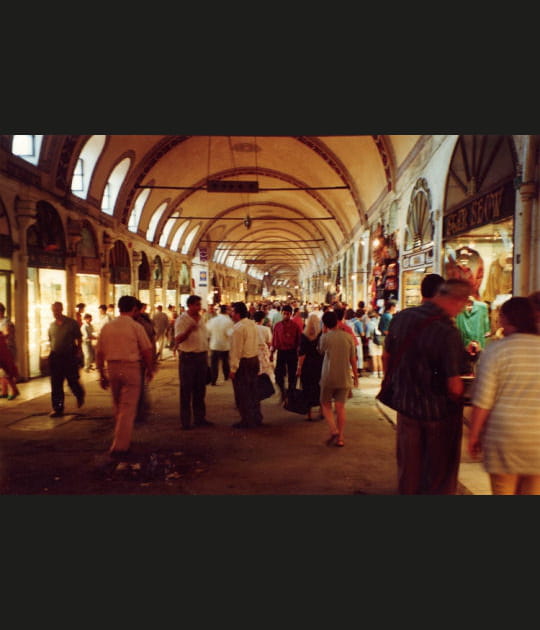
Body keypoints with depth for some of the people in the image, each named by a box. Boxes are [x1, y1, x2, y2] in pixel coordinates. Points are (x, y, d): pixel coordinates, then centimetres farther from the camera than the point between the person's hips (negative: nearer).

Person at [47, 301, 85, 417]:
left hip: (69, 356, -3)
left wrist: (79, 352, -8)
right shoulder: (52, 325, 7)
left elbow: (79, 339, -1)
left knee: (72, 381, 3)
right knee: (56, 385, 2)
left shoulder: (72, 323, -5)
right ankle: (57, 409, 10)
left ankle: (80, 395, 36)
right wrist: (52, 352, 8)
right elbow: (51, 341, 16)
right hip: (55, 356, 4)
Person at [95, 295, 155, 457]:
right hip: (131, 367, -5)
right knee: (128, 408, 1)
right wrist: (149, 370, 8)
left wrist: (102, 375, 15)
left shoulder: (107, 326, 6)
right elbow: (147, 350, -6)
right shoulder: (136, 326, -6)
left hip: (112, 368, 5)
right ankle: (120, 446, 0)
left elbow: (99, 353, 8)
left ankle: (121, 439, 33)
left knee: (117, 407, 19)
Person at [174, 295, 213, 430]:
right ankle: (186, 421, 10)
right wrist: (189, 330, -35)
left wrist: (206, 357, 15)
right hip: (188, 357, -6)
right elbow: (177, 340, -19)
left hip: (202, 356, 7)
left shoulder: (201, 319, 11)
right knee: (186, 390, 1)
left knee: (200, 389, 13)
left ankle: (199, 418, 25)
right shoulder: (181, 319, -10)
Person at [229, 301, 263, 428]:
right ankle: (257, 418, 28)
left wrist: (233, 369, -15)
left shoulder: (238, 328, -19)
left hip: (243, 362, -9)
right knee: (253, 391, 19)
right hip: (255, 359, 9)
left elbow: (236, 350, -19)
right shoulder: (253, 324, 8)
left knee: (242, 394, 3)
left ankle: (247, 421, 11)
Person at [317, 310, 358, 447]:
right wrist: (356, 376, 14)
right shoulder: (348, 336, -1)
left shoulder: (325, 337, -8)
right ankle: (340, 438, 11)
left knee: (326, 405, 13)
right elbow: (353, 359, 3)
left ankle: (334, 430, -5)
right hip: (345, 378, 2)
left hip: (328, 378, -2)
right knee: (340, 407, 9)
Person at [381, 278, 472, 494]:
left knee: (408, 468, 22)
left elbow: (386, 357, 5)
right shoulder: (449, 333, -25)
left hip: (405, 405, 5)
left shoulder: (401, 317, -7)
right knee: (439, 470, 17)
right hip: (439, 412, -5)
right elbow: (454, 387, -24)